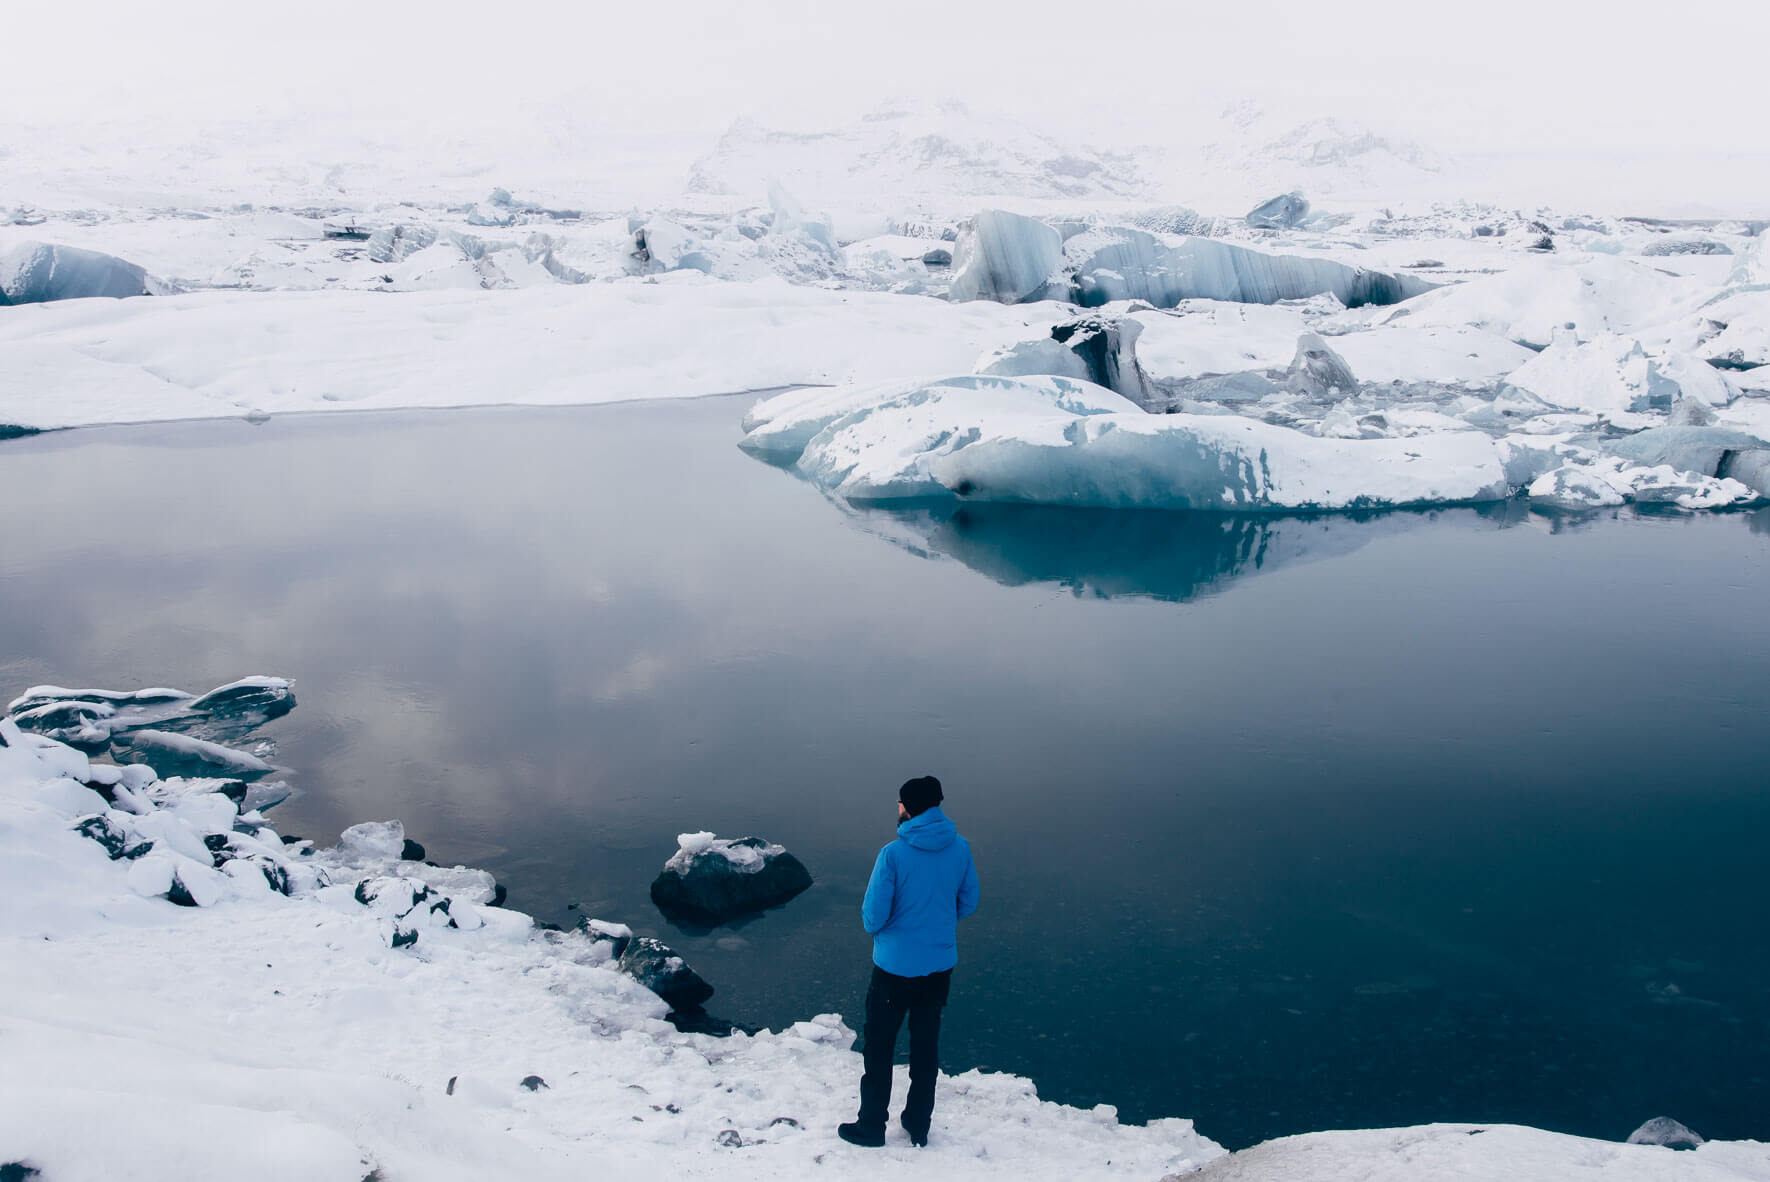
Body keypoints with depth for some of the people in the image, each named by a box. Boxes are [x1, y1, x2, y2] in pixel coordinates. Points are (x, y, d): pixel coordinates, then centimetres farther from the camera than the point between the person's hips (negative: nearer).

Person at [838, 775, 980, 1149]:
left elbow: (874, 914, -17)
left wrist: (874, 927, 5)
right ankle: (918, 1125, 28)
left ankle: (871, 1125, 23)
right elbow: (968, 903, 5)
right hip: (941, 964, 5)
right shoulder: (960, 848, -6)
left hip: (895, 967, -5)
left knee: (878, 1047, 12)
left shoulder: (893, 854, -21)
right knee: (926, 1046, 18)